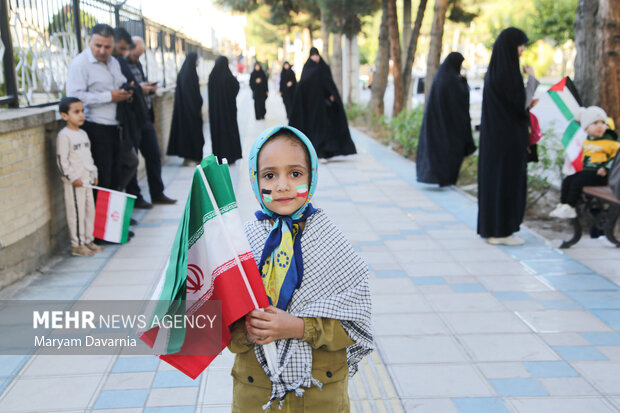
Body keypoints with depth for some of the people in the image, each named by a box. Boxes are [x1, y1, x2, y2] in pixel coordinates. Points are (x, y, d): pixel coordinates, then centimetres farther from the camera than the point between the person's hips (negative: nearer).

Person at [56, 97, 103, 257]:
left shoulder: (83, 134, 13)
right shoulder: (64, 135, -13)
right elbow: (62, 160, -16)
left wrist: (94, 174, 16)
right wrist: (73, 178, -18)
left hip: (87, 180, 8)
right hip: (74, 183, -8)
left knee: (89, 210, 13)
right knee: (77, 212, -3)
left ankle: (88, 240, 24)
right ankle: (77, 245, 5)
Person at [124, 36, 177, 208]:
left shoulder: (137, 64, 15)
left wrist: (150, 87, 4)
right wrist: (138, 89, -23)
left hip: (145, 118, 9)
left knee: (154, 155, 12)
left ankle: (157, 193, 22)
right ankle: (134, 198, 13)